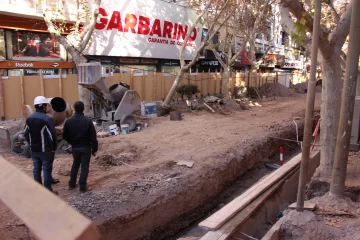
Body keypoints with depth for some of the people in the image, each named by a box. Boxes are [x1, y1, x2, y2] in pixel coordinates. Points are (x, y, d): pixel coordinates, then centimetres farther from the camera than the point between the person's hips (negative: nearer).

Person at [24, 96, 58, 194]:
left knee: (36, 169, 15)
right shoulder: (47, 119, -19)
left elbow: (26, 134, 9)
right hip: (45, 150, -6)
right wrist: (54, 147, -4)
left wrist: (32, 145, 18)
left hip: (34, 150, 7)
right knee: (47, 170, 3)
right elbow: (52, 135, -19)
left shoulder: (29, 118, 4)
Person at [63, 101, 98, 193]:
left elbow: (65, 136, 2)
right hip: (86, 147, -3)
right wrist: (94, 149, -3)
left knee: (75, 165, 21)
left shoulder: (68, 121, -5)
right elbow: (93, 137, -12)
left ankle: (72, 184, 26)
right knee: (84, 167, 5)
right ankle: (82, 187, 7)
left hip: (75, 147, 4)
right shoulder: (88, 121, -14)